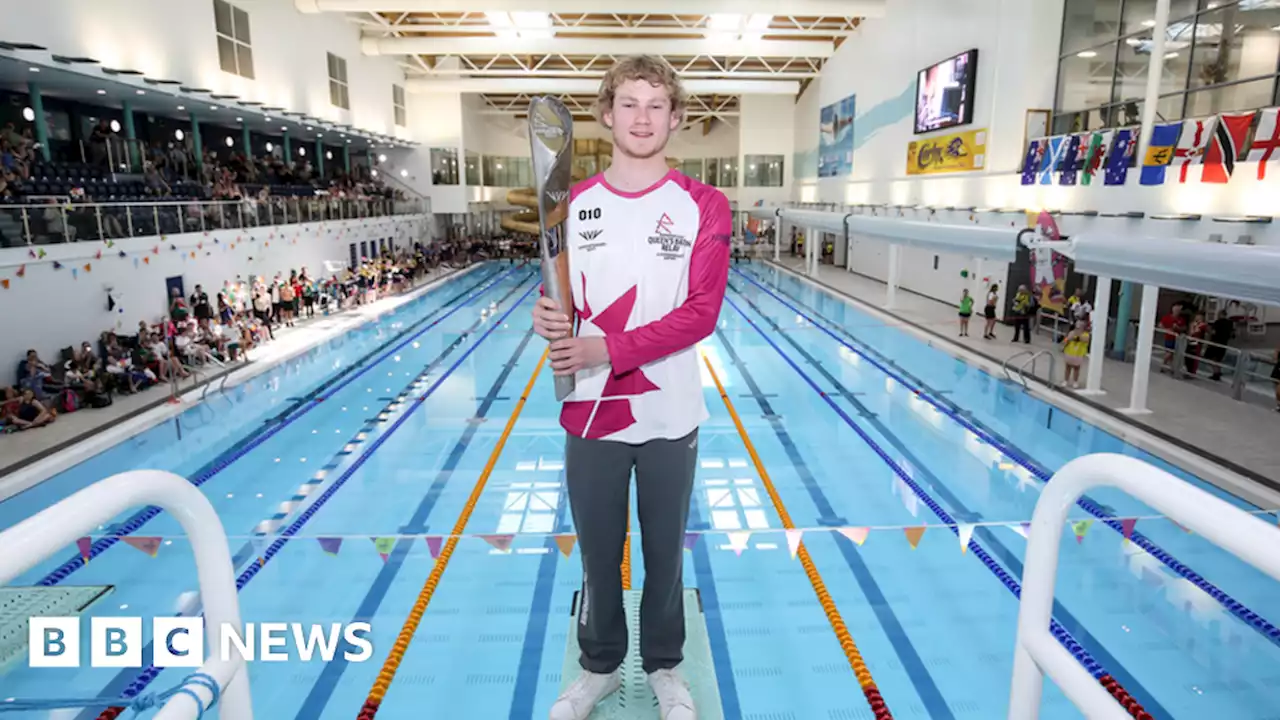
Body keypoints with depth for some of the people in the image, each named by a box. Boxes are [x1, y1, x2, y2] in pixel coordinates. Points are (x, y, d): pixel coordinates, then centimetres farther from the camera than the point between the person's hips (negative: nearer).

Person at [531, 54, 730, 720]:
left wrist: (607, 348, -22)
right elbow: (559, 301, 9)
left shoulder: (703, 206, -5)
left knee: (665, 553, 15)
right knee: (598, 554, 16)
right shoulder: (572, 205, 3)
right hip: (590, 414, 2)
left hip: (670, 416, -1)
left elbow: (700, 313, -13)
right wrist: (548, 318, -16)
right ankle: (600, 667, 41)